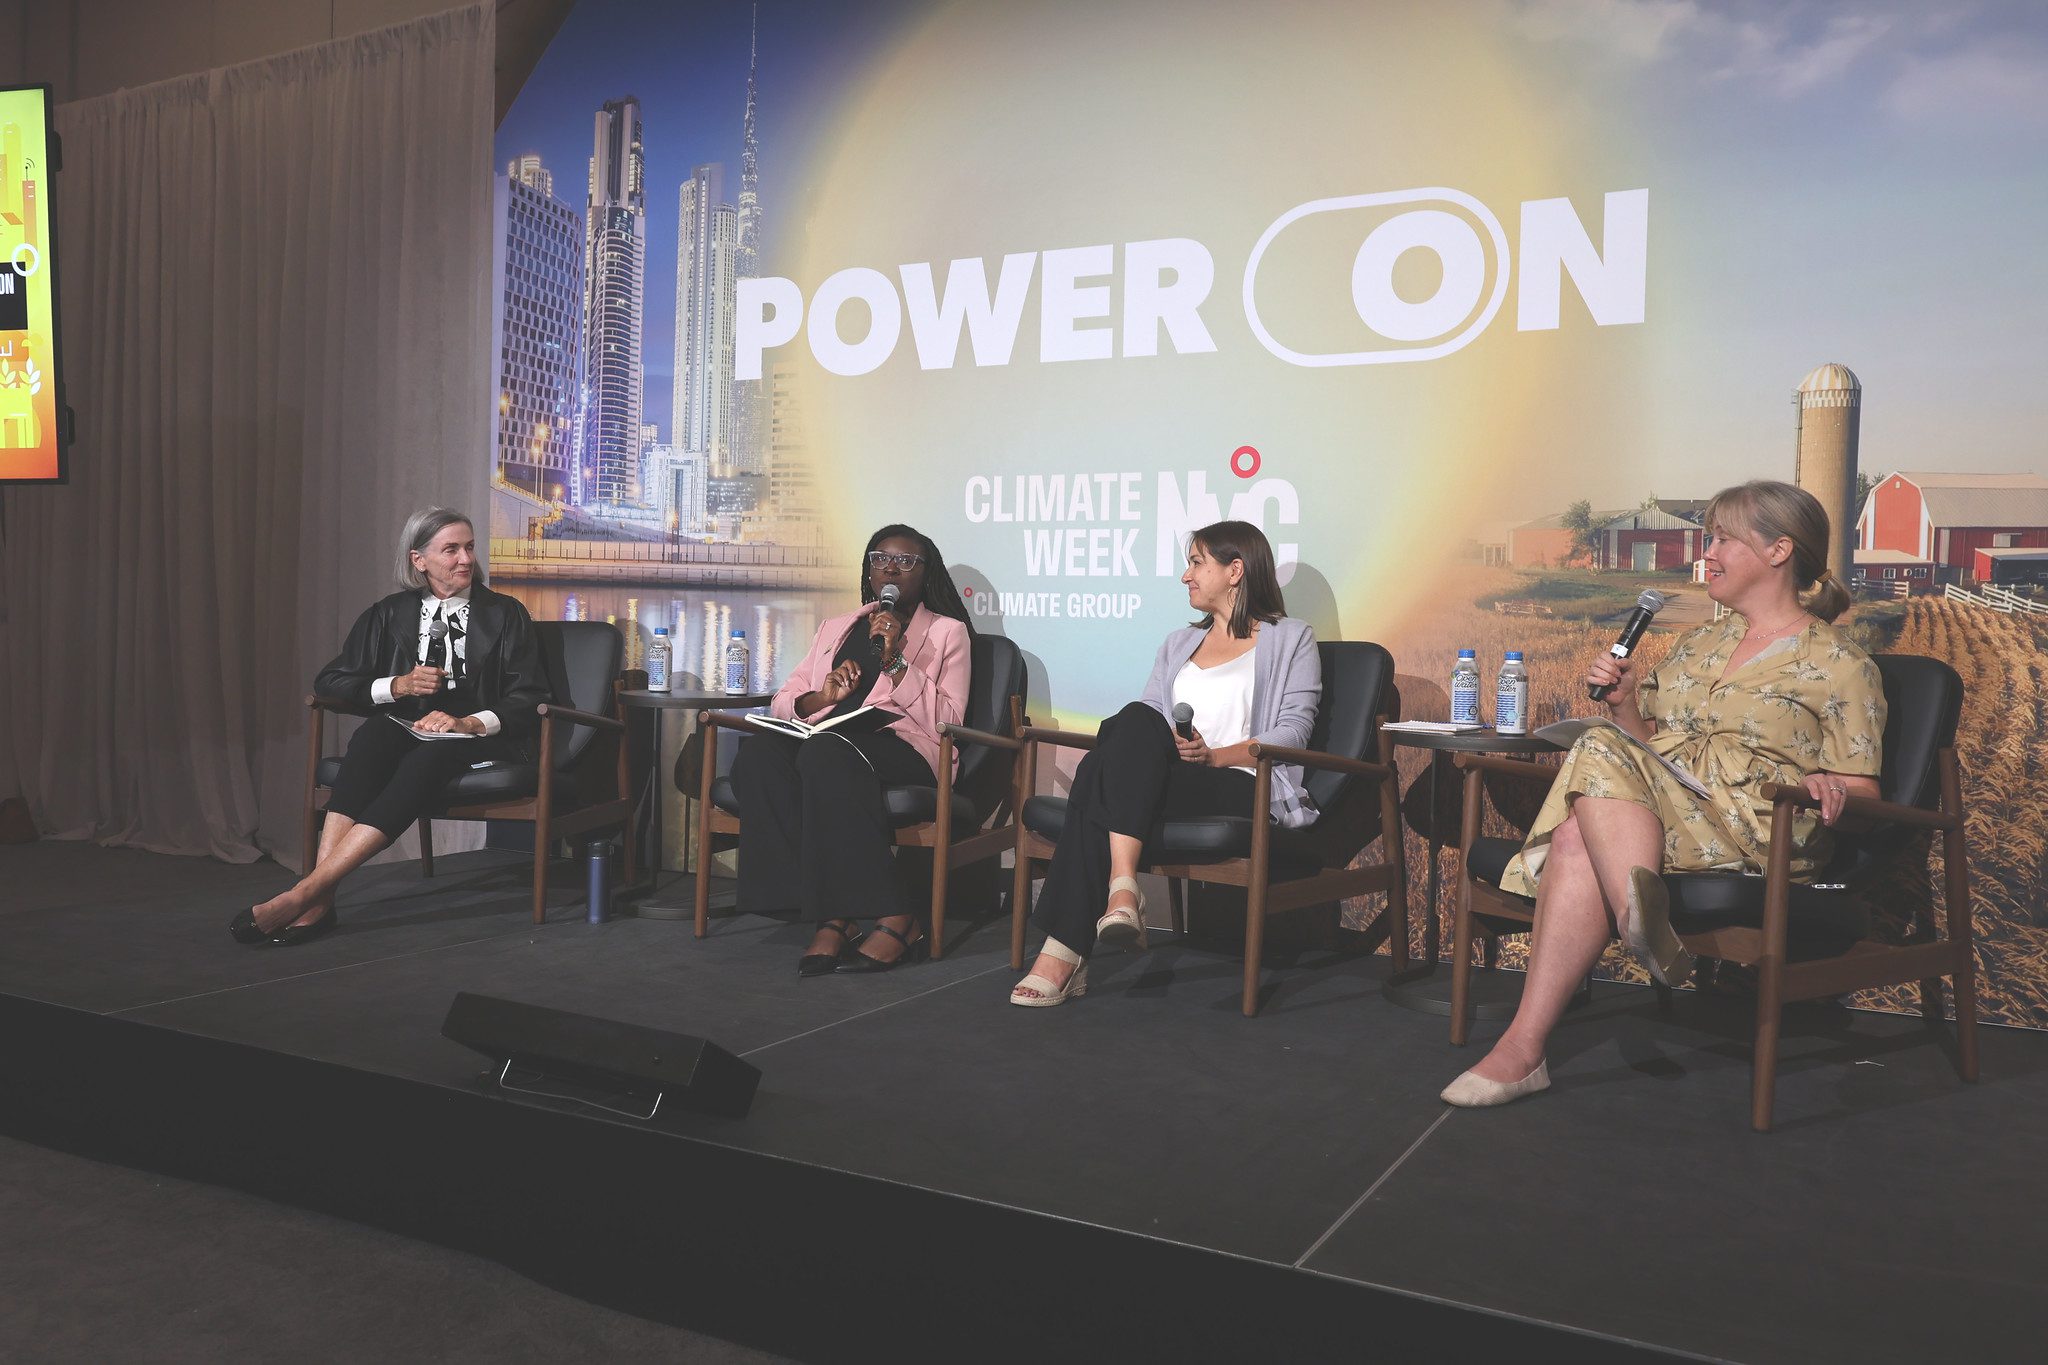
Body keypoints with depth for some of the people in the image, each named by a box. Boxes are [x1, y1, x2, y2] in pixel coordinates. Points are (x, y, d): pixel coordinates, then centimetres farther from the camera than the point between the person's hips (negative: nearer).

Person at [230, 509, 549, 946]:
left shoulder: (505, 615, 9)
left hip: (480, 739, -2)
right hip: (406, 731, 2)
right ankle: (321, 900, -41)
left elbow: (529, 697, 1)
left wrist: (470, 723, -17)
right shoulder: (390, 615, 15)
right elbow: (330, 681, 13)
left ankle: (306, 891, -41)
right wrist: (397, 685, -5)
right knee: (370, 735, -33)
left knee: (426, 758, -36)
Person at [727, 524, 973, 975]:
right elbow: (782, 701, 22)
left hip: (904, 746, -4)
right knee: (759, 752, -30)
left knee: (827, 754, -38)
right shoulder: (835, 628, 29)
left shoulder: (947, 631, 15)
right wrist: (822, 697, 0)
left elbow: (946, 720, 0)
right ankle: (833, 915, -31)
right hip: (824, 737, 5)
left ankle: (897, 919, -33)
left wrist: (895, 661, -10)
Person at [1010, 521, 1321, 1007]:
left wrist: (1213, 756, -13)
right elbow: (1147, 722, 20)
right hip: (1163, 780, 5)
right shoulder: (1178, 644, 32)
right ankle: (1120, 892, -42)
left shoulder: (1290, 640, 15)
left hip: (1241, 786, -4)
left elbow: (1294, 732, 1)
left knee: (1136, 722, -32)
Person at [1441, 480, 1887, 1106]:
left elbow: (1863, 797, 4)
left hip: (1756, 830, -5)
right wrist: (1623, 703, 7)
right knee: (1575, 838, -34)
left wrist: (1829, 788, -20)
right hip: (1659, 813, 6)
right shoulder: (1697, 644, 28)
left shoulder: (1839, 664, 9)